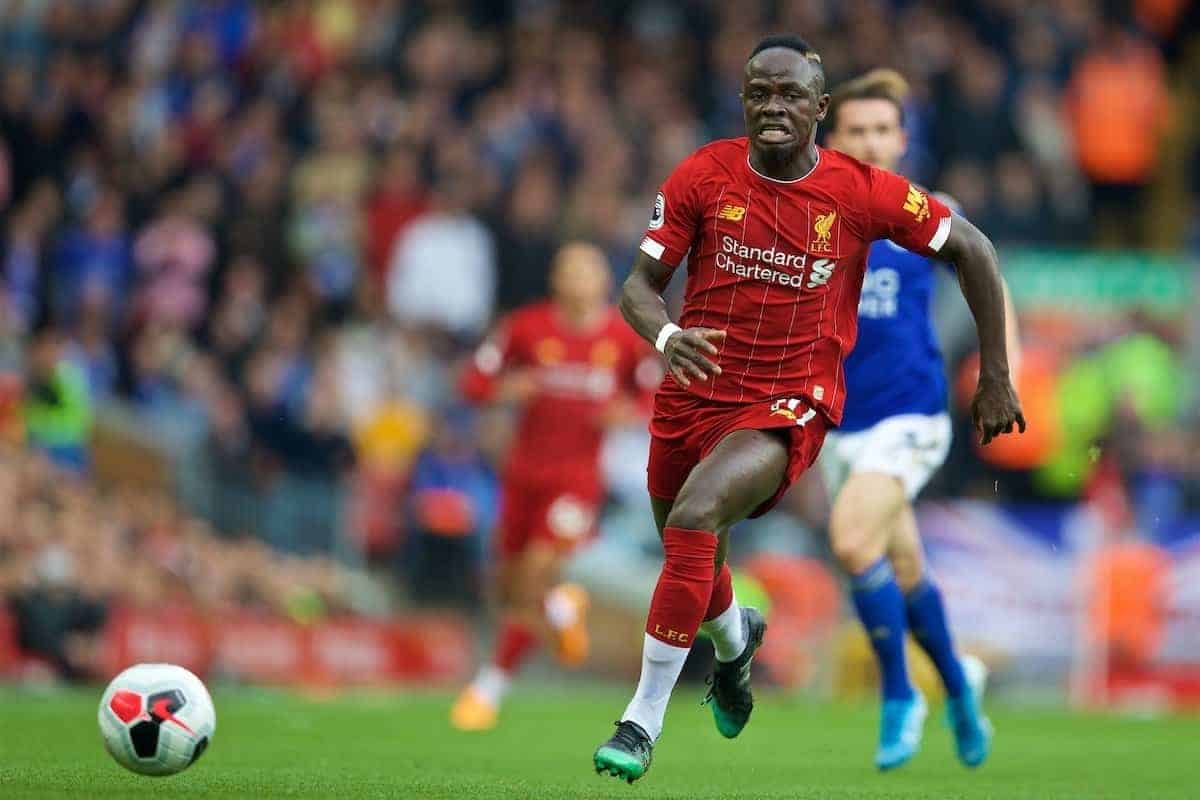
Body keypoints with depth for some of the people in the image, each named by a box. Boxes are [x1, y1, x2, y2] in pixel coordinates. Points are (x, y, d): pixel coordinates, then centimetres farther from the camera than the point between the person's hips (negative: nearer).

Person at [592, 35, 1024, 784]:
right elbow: (640, 285, -4)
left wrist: (996, 377, 3)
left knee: (693, 520, -30)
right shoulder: (704, 176, -6)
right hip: (695, 388, 4)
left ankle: (645, 720, -22)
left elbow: (972, 249, 2)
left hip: (789, 406, -4)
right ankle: (735, 638, 59)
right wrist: (666, 336, -28)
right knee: (694, 556, 20)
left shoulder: (865, 192, -10)